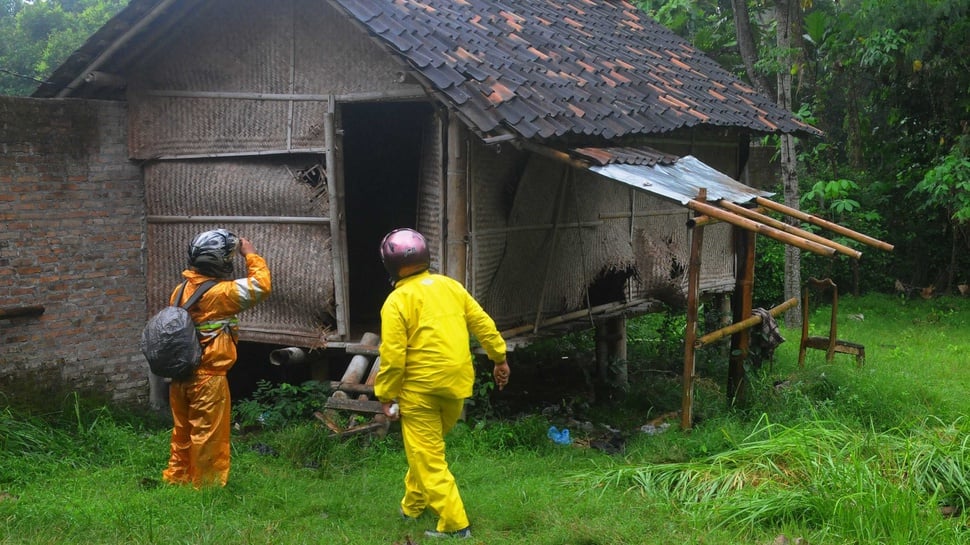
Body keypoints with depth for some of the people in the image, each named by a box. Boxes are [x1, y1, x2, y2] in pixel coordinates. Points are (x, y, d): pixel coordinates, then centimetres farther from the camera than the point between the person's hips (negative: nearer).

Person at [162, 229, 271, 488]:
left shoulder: (182, 289, 3)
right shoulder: (219, 293, -20)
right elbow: (261, 285, -18)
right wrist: (250, 254, -5)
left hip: (181, 376, 7)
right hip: (207, 379, -7)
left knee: (183, 431, 19)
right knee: (208, 435, 5)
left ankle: (176, 477, 29)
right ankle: (207, 485, 14)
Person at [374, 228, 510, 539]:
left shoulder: (397, 302, -13)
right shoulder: (451, 286, 6)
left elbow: (393, 356, -15)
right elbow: (483, 323, 9)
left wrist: (386, 396, -6)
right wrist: (499, 358, 19)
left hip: (421, 389, -7)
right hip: (457, 384, 7)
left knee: (427, 459, 2)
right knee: (429, 448, 23)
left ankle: (454, 524, 0)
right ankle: (413, 505, 36)